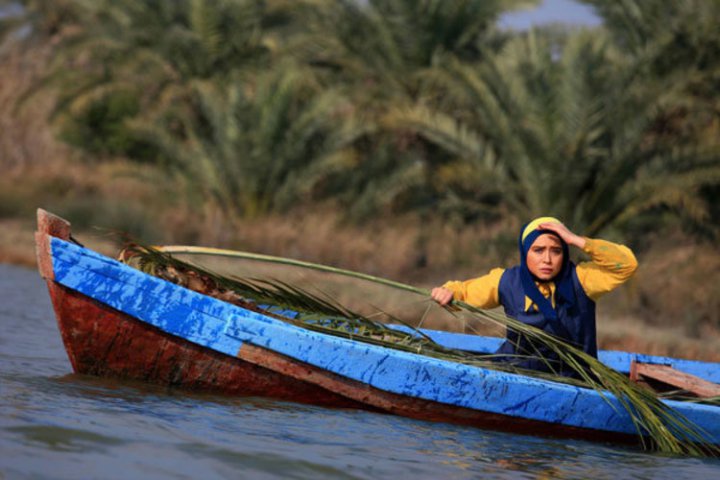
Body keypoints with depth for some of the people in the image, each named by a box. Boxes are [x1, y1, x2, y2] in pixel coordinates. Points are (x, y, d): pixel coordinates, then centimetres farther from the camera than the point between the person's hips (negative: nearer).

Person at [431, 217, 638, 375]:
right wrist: (448, 292, -9)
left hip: (568, 381, -2)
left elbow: (627, 264, -14)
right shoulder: (507, 282, 2)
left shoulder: (579, 280, -4)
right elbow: (465, 291, 16)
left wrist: (577, 241, -19)